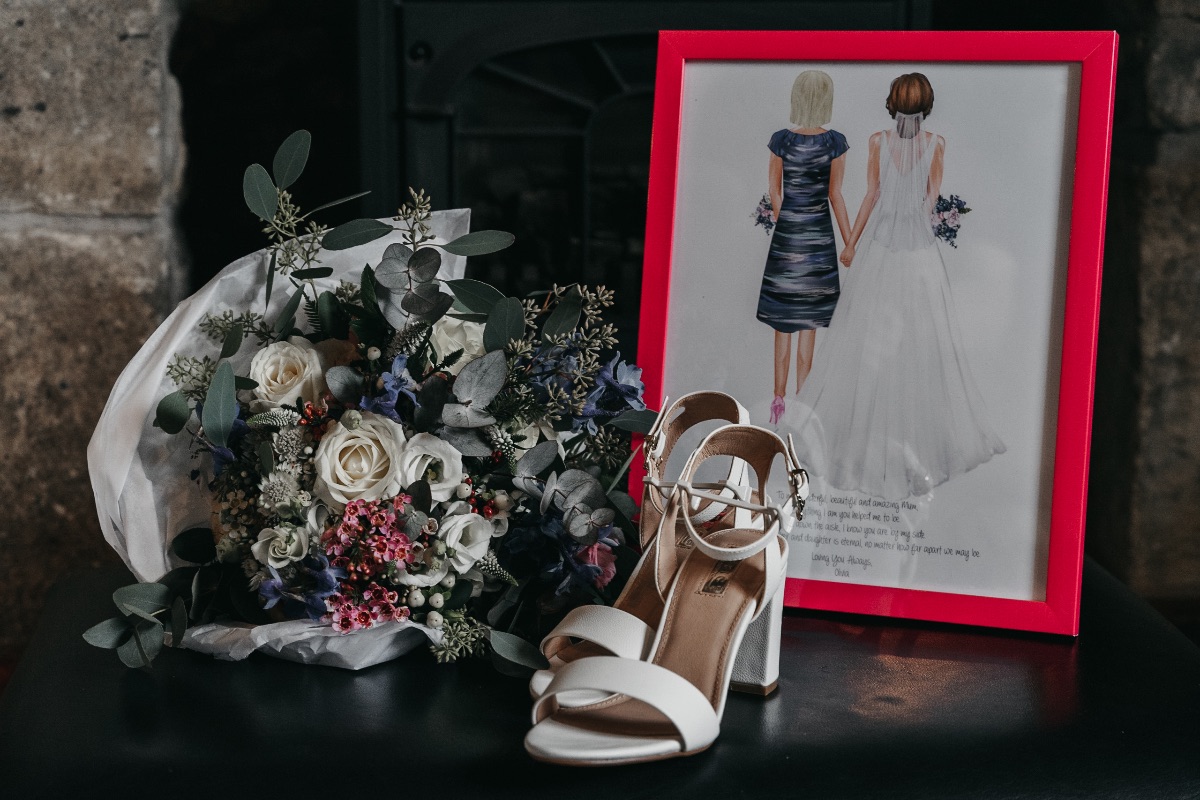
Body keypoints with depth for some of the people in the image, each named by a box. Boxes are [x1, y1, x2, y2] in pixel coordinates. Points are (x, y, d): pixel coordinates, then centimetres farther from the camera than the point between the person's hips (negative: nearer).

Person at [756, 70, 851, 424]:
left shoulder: (781, 140, -7)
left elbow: (774, 192, 0)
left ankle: (779, 398, 11)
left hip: (785, 234, 1)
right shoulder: (835, 142, -9)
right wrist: (851, 243, 1)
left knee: (783, 321, 11)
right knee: (809, 322, 8)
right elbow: (835, 196, -7)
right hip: (820, 236, 0)